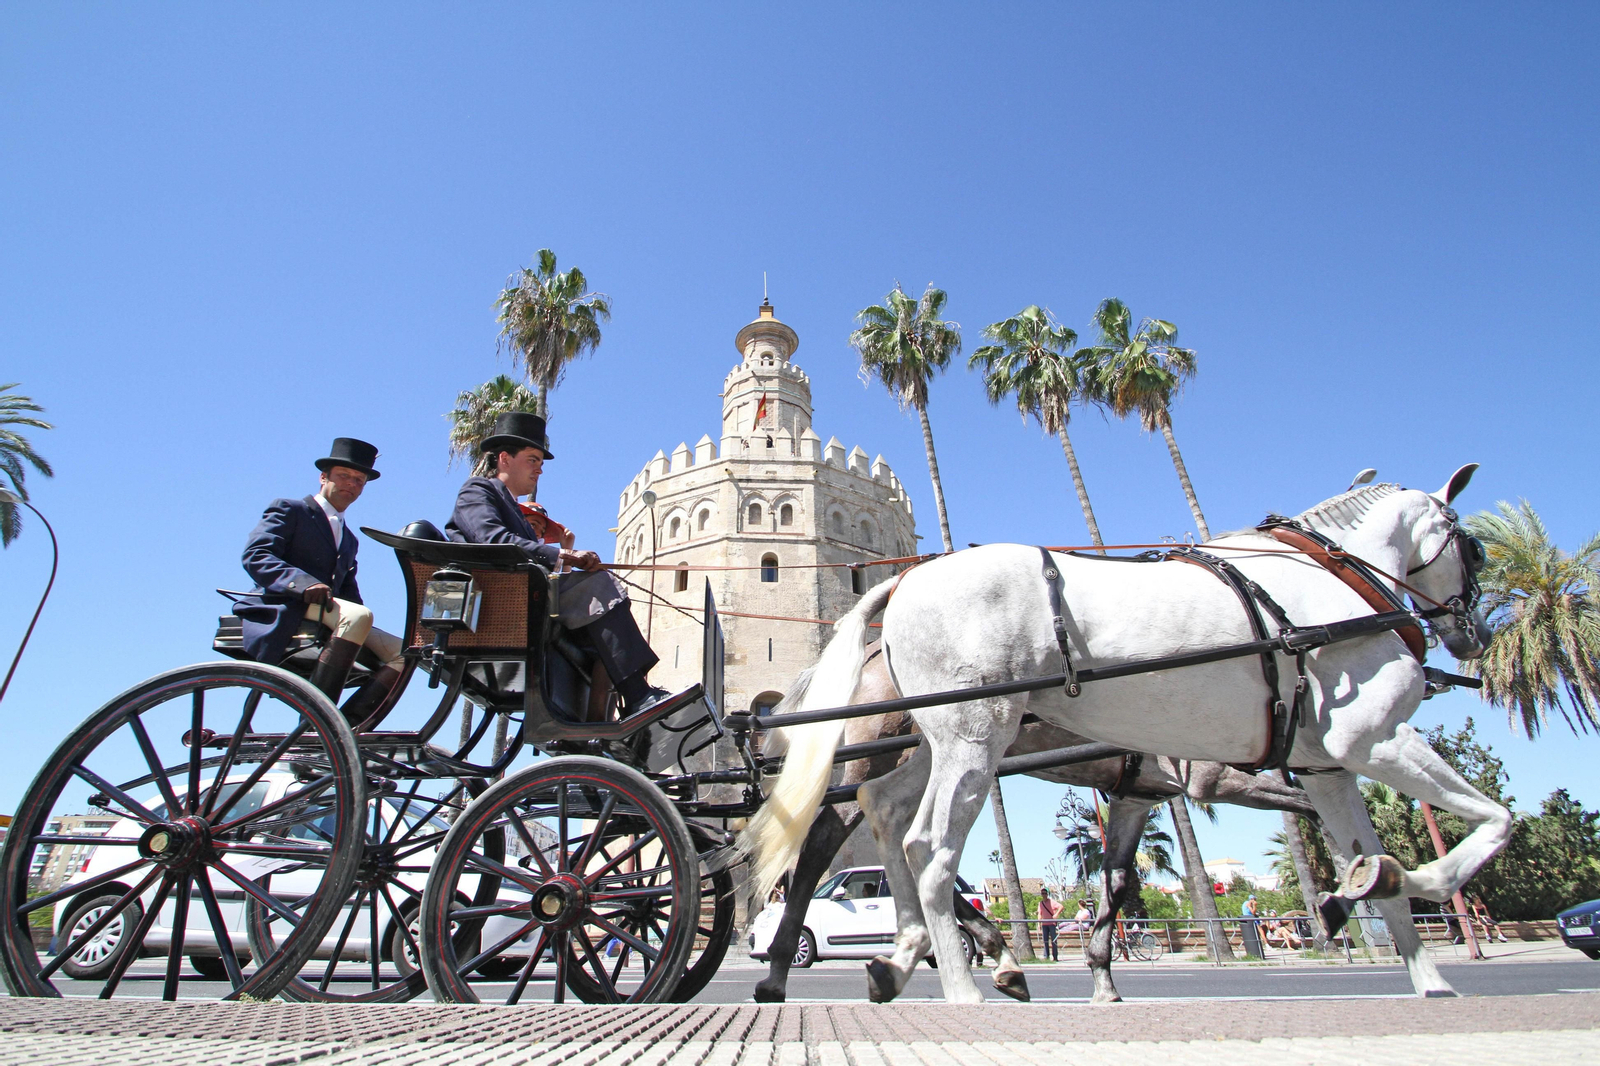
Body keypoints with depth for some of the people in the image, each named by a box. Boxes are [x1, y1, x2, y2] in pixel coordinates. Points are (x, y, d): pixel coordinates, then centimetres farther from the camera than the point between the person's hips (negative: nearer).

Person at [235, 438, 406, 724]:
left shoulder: (348, 539, 30)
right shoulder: (288, 510, 9)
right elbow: (255, 556, -8)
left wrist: (360, 627, -3)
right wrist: (303, 583, -27)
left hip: (327, 622, 7)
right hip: (281, 615, -7)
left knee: (400, 652, -14)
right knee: (357, 615, -35)